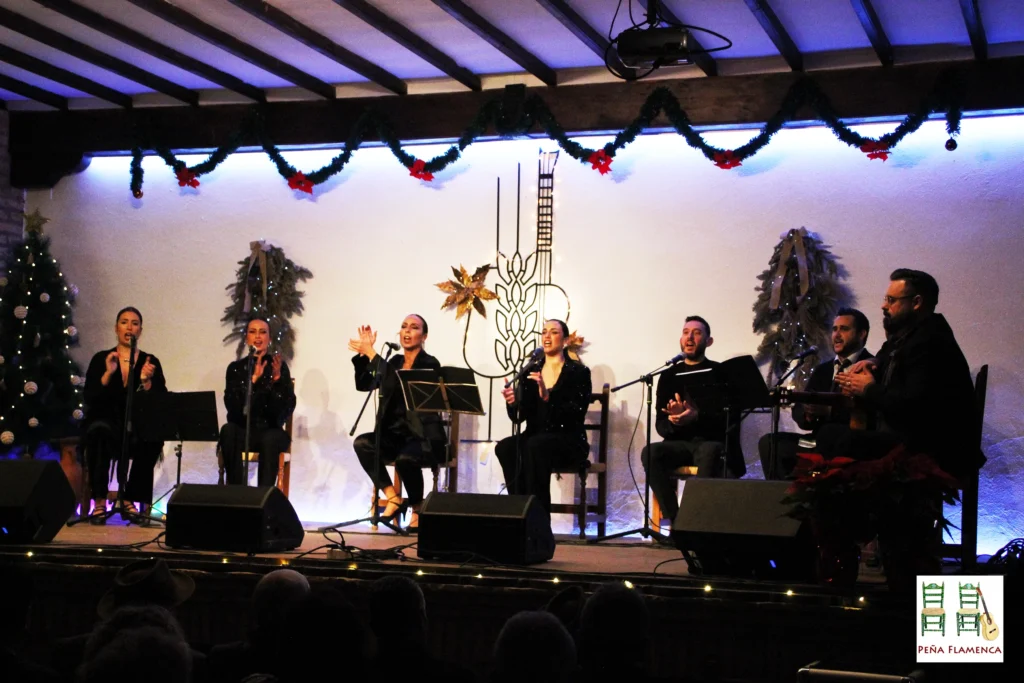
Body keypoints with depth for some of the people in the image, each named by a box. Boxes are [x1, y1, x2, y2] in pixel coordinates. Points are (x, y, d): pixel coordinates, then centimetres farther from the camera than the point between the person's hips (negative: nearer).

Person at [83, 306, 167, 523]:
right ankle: (99, 502, -32)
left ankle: (130, 499, -19)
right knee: (99, 430, -36)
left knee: (154, 438, -33)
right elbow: (90, 399, -6)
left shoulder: (150, 362, 7)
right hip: (106, 421, -1)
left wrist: (146, 381, -20)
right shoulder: (101, 359, 7)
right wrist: (108, 373, -18)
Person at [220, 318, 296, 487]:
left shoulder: (279, 366, 2)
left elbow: (288, 407, -7)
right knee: (227, 431, -32)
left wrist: (277, 378, -21)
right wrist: (253, 379, -19)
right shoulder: (235, 368, 6)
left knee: (270, 439, -35)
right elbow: (232, 405, -9)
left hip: (270, 430, -1)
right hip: (243, 430, 1)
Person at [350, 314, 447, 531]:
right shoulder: (395, 361, 13)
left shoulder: (429, 364, -8)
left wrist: (371, 353, -23)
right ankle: (394, 499, -15)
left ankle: (418, 510, -10)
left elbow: (397, 383, -24)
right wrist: (363, 354, -4)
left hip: (424, 438, -6)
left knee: (405, 458, -37)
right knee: (362, 443, -22)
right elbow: (364, 384, 8)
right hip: (396, 435, 6)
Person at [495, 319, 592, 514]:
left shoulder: (578, 372, -1)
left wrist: (547, 396, -27)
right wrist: (512, 403, -16)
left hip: (568, 442, -4)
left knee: (535, 445, -37)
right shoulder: (529, 372, 12)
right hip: (534, 438, 4)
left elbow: (577, 414, -15)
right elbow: (518, 417, 7)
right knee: (504, 447, -29)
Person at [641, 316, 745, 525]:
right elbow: (660, 425, 8)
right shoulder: (669, 375, 13)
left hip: (713, 442, -3)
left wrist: (697, 417, -24)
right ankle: (675, 520, -24)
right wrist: (673, 421, -17)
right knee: (650, 452, -27)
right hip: (680, 443, 3)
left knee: (708, 452, -37)